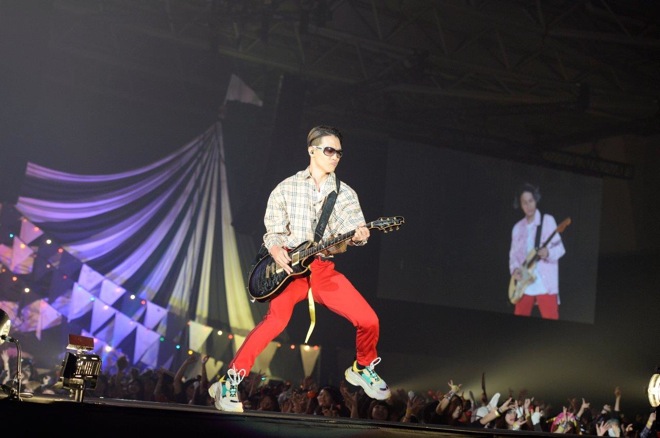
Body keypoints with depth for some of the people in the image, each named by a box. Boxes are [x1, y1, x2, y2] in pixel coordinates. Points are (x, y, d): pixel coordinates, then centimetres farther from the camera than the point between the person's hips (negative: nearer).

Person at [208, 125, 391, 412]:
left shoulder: (346, 194, 9)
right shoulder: (286, 188, 4)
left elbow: (354, 230, -2)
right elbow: (273, 232, 4)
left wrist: (358, 236, -26)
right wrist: (276, 251, -16)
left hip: (325, 269, 3)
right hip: (289, 267, -3)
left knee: (368, 320, -8)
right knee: (276, 319, -27)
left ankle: (362, 369, 23)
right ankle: (229, 383, -18)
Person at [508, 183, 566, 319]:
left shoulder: (548, 220, 1)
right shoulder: (517, 227, 14)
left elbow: (560, 248, -3)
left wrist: (548, 253, -25)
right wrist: (514, 269, -5)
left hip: (545, 284, -5)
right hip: (524, 285, 5)